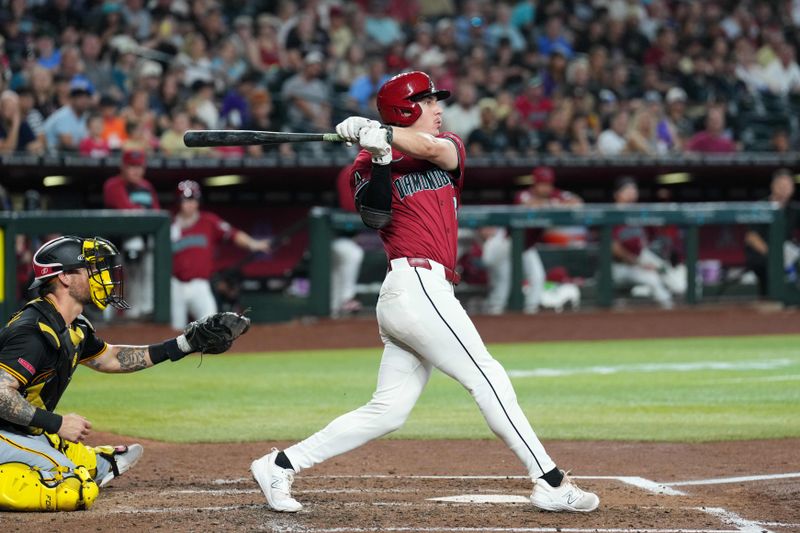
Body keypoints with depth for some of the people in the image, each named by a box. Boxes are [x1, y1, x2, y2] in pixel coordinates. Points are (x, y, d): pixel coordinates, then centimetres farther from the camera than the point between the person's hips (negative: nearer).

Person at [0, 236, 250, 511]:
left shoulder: (74, 328, 7)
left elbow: (110, 358, 24)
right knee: (76, 492, -23)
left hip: (28, 433, 10)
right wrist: (57, 423, -30)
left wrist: (186, 344, 18)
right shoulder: (36, 332, -25)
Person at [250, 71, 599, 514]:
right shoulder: (370, 163, 5)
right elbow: (374, 216, -12)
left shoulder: (447, 147, 19)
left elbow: (436, 149, -6)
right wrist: (379, 158, -21)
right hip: (416, 286, -7)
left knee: (388, 411, 6)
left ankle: (281, 465, 11)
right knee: (488, 379, -8)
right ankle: (551, 484, -8)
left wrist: (382, 134, -16)